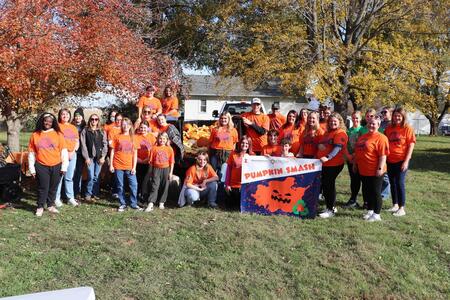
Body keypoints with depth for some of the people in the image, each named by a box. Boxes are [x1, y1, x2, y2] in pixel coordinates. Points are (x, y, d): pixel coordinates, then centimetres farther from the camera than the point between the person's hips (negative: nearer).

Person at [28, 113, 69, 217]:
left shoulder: (58, 134, 1)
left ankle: (51, 205, 27)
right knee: (43, 188, 2)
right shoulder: (35, 135, 4)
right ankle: (40, 207, 17)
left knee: (53, 187, 11)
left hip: (56, 166, 1)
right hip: (41, 166, -1)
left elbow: (63, 151, 1)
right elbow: (31, 153, 6)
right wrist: (32, 168, 3)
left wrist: (64, 166, -2)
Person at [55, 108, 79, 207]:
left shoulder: (73, 128, 16)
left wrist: (73, 151, -2)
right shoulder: (57, 126, 1)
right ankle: (57, 198, 3)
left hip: (72, 154, 4)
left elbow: (77, 142, 14)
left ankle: (70, 197, 14)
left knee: (69, 177, 9)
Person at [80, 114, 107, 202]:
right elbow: (83, 145, 0)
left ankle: (95, 194, 15)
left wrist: (103, 156, -3)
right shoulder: (85, 131, 5)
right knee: (91, 176, -8)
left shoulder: (102, 131, 10)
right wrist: (86, 157, -6)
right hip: (90, 157, -2)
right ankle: (88, 194, 6)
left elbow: (105, 144, 6)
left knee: (97, 176, 4)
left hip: (99, 157, 2)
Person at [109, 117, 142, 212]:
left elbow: (135, 154, 5)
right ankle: (122, 204, 17)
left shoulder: (133, 137, 6)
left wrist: (134, 167, -2)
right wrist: (111, 165, -2)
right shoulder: (117, 137, 3)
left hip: (130, 167, 1)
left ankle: (134, 204, 11)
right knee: (120, 186, 5)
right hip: (118, 166, -1)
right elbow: (112, 151, 4)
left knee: (134, 185, -2)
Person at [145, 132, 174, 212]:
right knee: (154, 186, -6)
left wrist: (171, 172, -2)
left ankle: (161, 203, 19)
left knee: (164, 187, 7)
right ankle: (150, 204, -10)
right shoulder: (154, 148, -1)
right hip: (156, 169, -1)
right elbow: (151, 161, 2)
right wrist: (151, 171, 2)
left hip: (166, 169, 1)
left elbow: (172, 162, 1)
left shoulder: (169, 149, 1)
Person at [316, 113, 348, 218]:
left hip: (334, 164, -8)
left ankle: (330, 210, 4)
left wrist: (328, 157, -35)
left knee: (329, 184, -6)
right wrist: (319, 145, 1)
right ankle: (328, 207, 26)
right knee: (324, 184, 12)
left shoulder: (341, 134, -9)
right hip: (323, 164, 8)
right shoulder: (327, 133, 18)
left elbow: (337, 148, -22)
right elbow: (320, 143, 27)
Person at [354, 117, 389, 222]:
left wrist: (380, 168, -22)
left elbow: (383, 155, -18)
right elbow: (357, 152, 20)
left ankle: (376, 214, 13)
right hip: (363, 170, 8)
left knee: (376, 192, 2)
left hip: (375, 171, -8)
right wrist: (355, 163, 20)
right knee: (367, 191, 16)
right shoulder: (363, 137, 13)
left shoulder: (381, 138, -13)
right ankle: (370, 210, 30)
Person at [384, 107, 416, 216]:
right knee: (392, 183, 11)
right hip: (390, 160, 5)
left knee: (400, 183, -5)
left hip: (401, 161, -5)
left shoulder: (407, 128, -6)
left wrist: (406, 161, -13)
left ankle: (402, 208, 5)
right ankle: (395, 205, 24)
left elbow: (411, 145, -8)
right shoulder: (389, 128, 6)